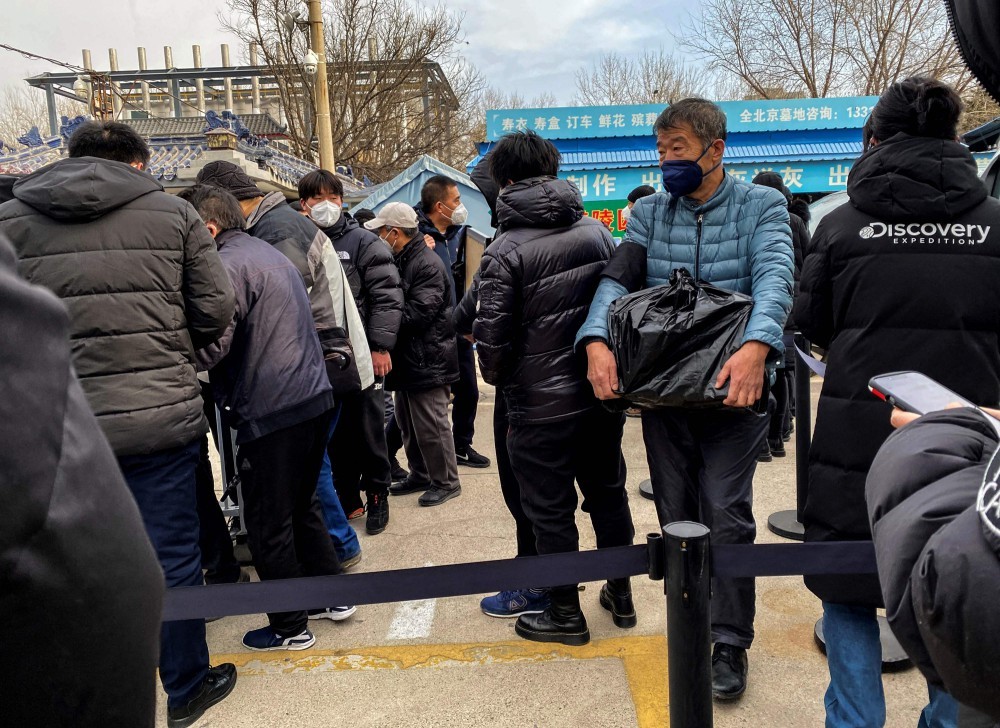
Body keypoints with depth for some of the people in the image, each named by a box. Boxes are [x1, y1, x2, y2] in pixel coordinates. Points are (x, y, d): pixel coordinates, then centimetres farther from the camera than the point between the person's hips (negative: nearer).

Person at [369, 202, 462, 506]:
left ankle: (446, 482, 14)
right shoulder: (398, 261, 14)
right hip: (406, 358, 10)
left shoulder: (428, 265, -18)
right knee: (408, 423, 18)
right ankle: (420, 475, 33)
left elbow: (417, 313, -25)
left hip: (427, 361, -10)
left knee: (430, 425, -1)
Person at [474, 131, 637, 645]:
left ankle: (566, 614, 24)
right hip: (604, 390, 6)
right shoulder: (596, 230, 3)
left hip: (542, 404, -6)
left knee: (550, 510, 9)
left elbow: (492, 336, -16)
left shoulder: (506, 250, -16)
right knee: (608, 492, 21)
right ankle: (620, 594, 36)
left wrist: (497, 377, 4)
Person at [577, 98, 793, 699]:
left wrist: (756, 346, -36)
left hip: (733, 385, -3)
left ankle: (730, 642, 12)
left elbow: (775, 276, -17)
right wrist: (597, 340, -24)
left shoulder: (761, 205, 0)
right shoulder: (649, 212, 8)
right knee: (676, 514, 11)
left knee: (726, 513, -4)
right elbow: (618, 279, -4)